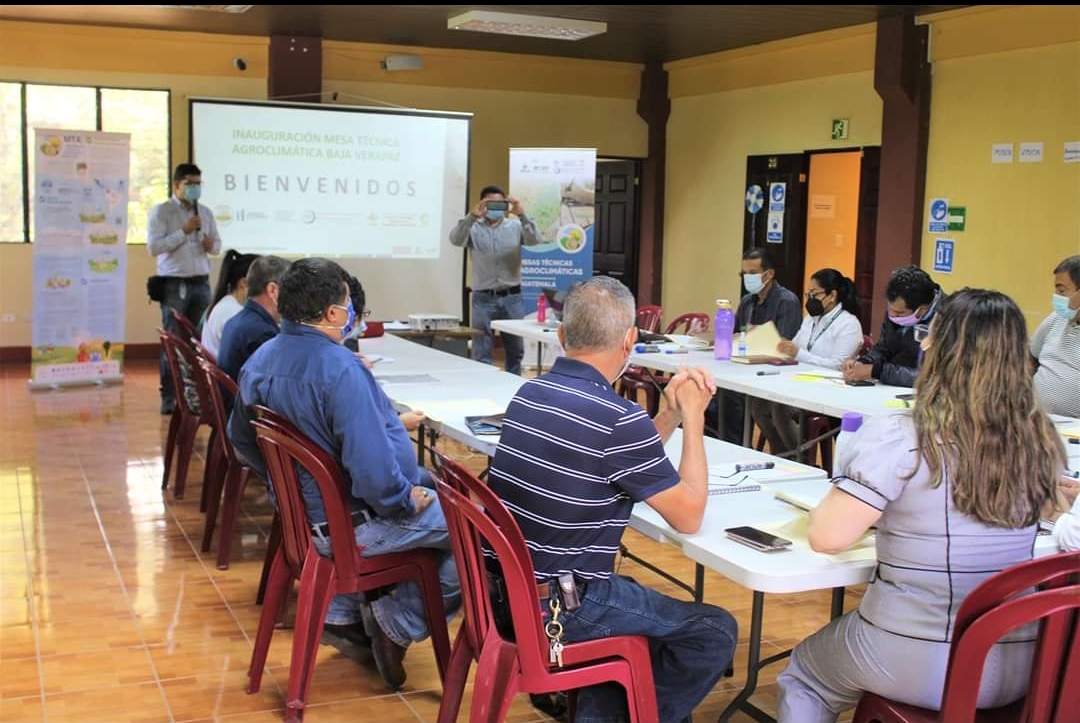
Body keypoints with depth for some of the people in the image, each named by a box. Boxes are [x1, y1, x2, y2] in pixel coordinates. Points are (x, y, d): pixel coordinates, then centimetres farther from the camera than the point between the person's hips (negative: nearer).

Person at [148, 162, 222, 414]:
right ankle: (169, 398, 3)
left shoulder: (206, 213, 14)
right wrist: (184, 231, -15)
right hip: (174, 285, -4)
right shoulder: (160, 212, -2)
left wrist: (211, 245, -6)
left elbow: (218, 244, 18)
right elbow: (153, 247, -11)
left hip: (201, 283, 5)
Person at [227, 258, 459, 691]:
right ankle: (398, 622, 6)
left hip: (302, 510, 9)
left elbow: (240, 437, 17)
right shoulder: (339, 369, -28)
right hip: (354, 525, -9)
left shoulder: (260, 361, 1)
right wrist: (406, 501, -14)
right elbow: (372, 465, -32)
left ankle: (346, 609, 28)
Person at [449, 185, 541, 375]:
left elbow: (535, 240, -10)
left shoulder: (515, 226, 6)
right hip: (484, 298, -2)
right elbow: (456, 239, -16)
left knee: (516, 350, 11)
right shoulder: (474, 228, 2)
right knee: (481, 353, 1)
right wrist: (472, 216, -31)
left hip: (512, 297, 2)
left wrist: (522, 215, -25)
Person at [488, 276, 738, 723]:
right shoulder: (617, 417, -21)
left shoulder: (529, 393, 5)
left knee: (650, 611, 30)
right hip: (560, 607, -8)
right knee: (715, 632, 7)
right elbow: (688, 516, -11)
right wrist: (693, 418, -3)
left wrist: (671, 414, 8)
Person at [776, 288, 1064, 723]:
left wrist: (847, 492, 0)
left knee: (801, 679, 27)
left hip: (915, 667, -5)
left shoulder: (896, 439, -21)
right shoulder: (1041, 442, -6)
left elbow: (826, 537, -21)